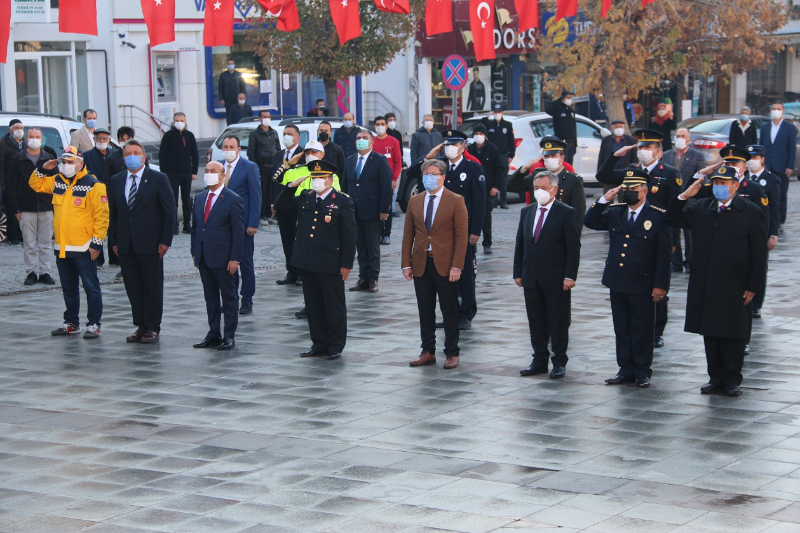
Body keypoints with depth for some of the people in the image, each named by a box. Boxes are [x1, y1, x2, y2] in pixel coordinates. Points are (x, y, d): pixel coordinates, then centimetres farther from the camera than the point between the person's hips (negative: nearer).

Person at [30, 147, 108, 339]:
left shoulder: (93, 185, -11)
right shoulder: (57, 181, 10)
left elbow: (101, 216, -13)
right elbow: (35, 184, 26)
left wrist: (97, 242, -15)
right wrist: (42, 169, 8)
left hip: (84, 249, -7)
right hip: (62, 247, 7)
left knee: (91, 287, 0)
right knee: (68, 288, 16)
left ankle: (94, 325, 7)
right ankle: (71, 323, 26)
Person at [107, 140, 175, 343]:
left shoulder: (158, 179, -1)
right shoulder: (116, 181, 11)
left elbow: (169, 212, -3)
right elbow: (113, 213, 13)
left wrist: (165, 241, -9)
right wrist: (113, 241, 6)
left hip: (150, 243, -4)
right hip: (125, 245, 4)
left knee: (153, 286, 1)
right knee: (133, 287, 7)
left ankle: (153, 327, 10)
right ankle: (140, 325, 15)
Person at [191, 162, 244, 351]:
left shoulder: (233, 200, -7)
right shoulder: (200, 198, 12)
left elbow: (238, 232, -9)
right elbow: (195, 227, 17)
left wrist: (234, 259, -13)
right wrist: (194, 252, 11)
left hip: (224, 258, -6)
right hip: (204, 257, 6)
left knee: (229, 298, 2)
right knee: (210, 298, 12)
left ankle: (229, 336, 8)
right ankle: (213, 334, 19)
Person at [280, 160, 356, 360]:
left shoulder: (342, 201, -5)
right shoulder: (304, 198, 10)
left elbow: (349, 235, -6)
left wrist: (347, 264, -11)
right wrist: (291, 186, 3)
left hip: (331, 264, -5)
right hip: (308, 262, 5)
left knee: (334, 306, 4)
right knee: (313, 306, 11)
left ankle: (336, 346, 13)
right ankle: (318, 343, 22)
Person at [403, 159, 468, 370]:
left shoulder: (456, 201, -3)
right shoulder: (415, 201, 10)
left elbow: (461, 236, -7)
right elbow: (408, 234, 10)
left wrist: (456, 266, -13)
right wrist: (406, 263, 3)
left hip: (445, 264, -4)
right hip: (421, 264, 4)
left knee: (449, 311, 2)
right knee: (425, 311, 8)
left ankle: (452, 353, 11)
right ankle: (428, 351, 17)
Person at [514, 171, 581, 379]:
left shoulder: (567, 213, -6)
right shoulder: (527, 212, 12)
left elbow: (573, 248, -8)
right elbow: (520, 244, 14)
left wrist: (570, 276, -14)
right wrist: (518, 273, 8)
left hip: (557, 280, -5)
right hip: (531, 279, 5)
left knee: (558, 321, 3)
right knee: (536, 322, 10)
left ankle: (559, 362, 11)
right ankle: (539, 360, 19)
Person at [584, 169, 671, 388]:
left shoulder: (658, 217, -7)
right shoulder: (615, 213, 8)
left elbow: (664, 254, -7)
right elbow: (589, 222, 5)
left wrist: (660, 285, -11)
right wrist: (604, 200, -7)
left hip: (642, 284, -5)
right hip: (617, 282, 5)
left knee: (642, 328, 3)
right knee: (621, 328, 11)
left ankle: (643, 370, 14)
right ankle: (626, 369, 20)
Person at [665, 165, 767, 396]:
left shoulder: (750, 212, -2)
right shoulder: (700, 209, 8)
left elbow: (759, 253, -2)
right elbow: (672, 219, 11)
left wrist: (752, 286, -6)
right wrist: (684, 196, -3)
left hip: (734, 288, -4)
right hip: (704, 287, 4)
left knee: (732, 335, 2)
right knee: (710, 333, 8)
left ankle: (732, 379, 13)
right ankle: (716, 377, 18)